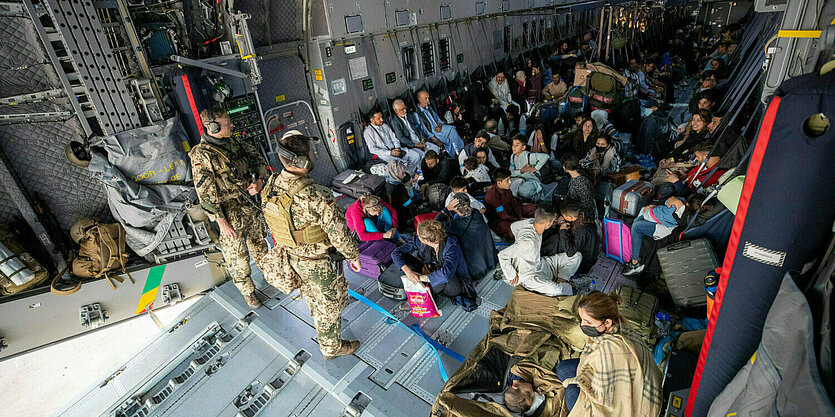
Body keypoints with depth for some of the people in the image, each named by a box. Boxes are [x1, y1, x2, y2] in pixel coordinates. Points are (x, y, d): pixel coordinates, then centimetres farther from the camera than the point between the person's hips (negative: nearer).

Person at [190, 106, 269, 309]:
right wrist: (222, 223, -16)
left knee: (258, 241, 25)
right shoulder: (202, 156, -21)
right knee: (238, 255, 10)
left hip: (252, 205, 6)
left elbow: (257, 159, 9)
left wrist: (259, 180, -12)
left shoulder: (233, 142, -1)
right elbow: (206, 195, -19)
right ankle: (247, 290, 31)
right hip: (232, 215, -6)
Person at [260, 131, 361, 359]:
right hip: (318, 263, -7)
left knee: (310, 293, 33)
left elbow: (272, 223, 4)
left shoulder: (271, 185, -12)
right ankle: (332, 347, 41)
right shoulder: (315, 195, -36)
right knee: (329, 303, 17)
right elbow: (339, 233, -27)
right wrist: (353, 256, -9)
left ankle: (321, 328, 61)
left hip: (290, 256, 8)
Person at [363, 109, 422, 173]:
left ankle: (409, 174, -3)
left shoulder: (385, 126, 16)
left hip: (394, 150, 6)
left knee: (416, 155, -12)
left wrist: (397, 148, -6)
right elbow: (372, 149, -11)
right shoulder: (368, 131, -4)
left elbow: (395, 139, 17)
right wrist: (390, 152, -18)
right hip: (383, 154, -6)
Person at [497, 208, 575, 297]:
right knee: (557, 292, -33)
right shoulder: (527, 242, -35)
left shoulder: (532, 221, -12)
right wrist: (512, 276, -20)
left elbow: (513, 226, 9)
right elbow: (502, 255, -33)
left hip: (540, 264, 8)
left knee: (576, 256, 3)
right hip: (528, 275, -8)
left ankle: (561, 280, -4)